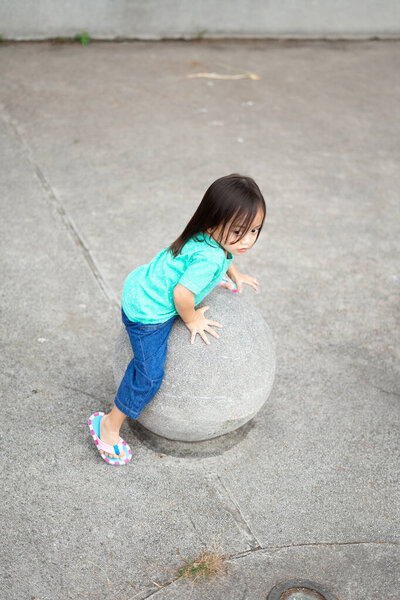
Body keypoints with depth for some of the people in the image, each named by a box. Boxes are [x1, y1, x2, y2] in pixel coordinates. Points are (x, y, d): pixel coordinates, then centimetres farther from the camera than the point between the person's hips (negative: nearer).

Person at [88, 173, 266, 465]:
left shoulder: (216, 235, -6)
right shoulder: (209, 258, -34)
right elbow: (181, 295, -35)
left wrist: (235, 274, 26)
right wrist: (192, 320, -18)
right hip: (148, 314, -9)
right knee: (150, 376, -8)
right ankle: (109, 425, 5)